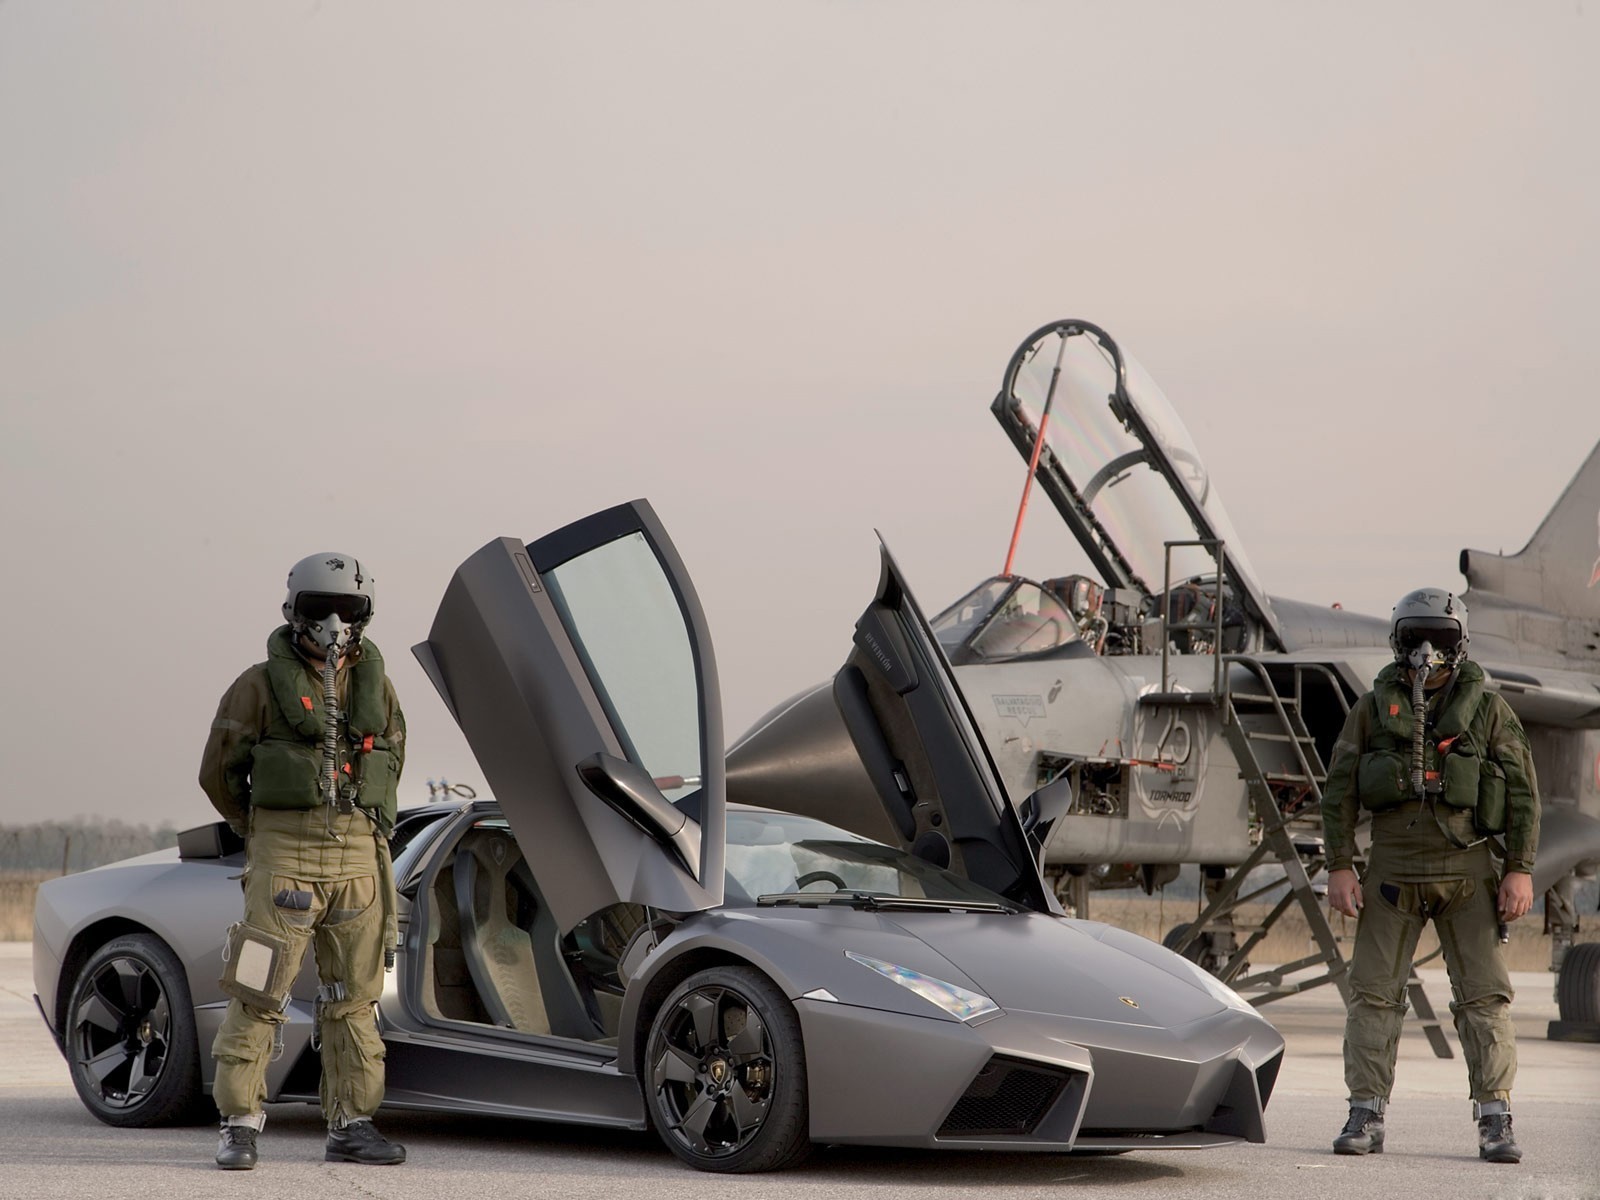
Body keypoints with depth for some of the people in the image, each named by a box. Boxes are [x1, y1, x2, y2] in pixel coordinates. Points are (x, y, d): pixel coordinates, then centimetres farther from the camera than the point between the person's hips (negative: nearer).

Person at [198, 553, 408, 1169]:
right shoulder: (262, 685, -1)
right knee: (258, 990, -7)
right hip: (285, 857, -4)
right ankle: (239, 1125, -1)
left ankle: (351, 1125, 14)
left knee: (354, 995, 7)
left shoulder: (376, 685, 11)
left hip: (361, 857, 4)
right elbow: (219, 772, 5)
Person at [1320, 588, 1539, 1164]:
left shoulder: (1488, 711, 2)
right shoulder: (1373, 709, 4)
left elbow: (1523, 793, 1)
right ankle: (1365, 1118, 6)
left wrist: (1520, 871, -6)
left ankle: (1495, 1124, 1)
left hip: (1468, 874, -1)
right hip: (1393, 872, 1)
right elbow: (1339, 791, 4)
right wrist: (1339, 867, -3)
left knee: (1485, 996, -3)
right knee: (1374, 994, 0)